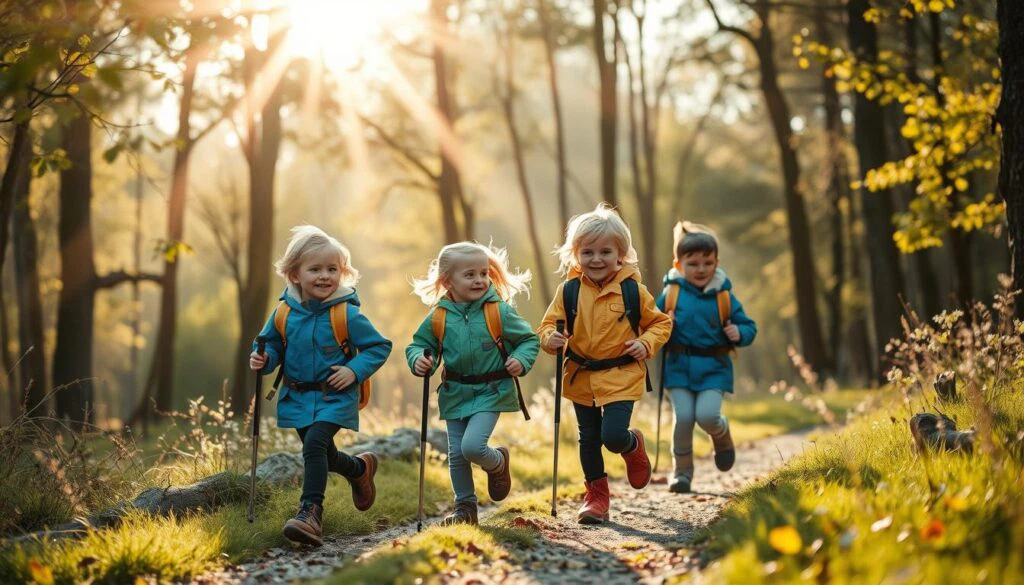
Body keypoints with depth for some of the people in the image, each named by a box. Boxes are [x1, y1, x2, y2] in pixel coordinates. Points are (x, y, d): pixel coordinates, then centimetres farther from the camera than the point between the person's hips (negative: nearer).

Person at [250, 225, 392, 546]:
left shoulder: (346, 314, -13)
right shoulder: (284, 313, -4)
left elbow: (380, 346, -6)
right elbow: (271, 344, 11)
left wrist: (355, 370, -19)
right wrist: (263, 359, -11)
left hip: (335, 397, -5)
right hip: (298, 397, 5)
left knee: (315, 445, -25)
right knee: (324, 456, 18)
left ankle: (311, 511, -24)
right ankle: (360, 468, 49)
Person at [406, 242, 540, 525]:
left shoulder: (499, 312, -9)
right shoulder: (439, 318, -4)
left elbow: (529, 339, 1)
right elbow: (418, 344, 9)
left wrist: (522, 360, -18)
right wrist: (418, 359, -13)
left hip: (491, 393, -4)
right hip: (455, 394, 4)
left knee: (472, 446, -19)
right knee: (456, 454, 9)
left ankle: (498, 463, 15)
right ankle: (465, 507, 26)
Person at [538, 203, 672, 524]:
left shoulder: (633, 290, -6)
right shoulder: (569, 291, -4)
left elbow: (661, 323, 5)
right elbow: (549, 323, 2)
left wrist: (646, 343, -13)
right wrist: (550, 338, -21)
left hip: (621, 376, -3)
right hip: (581, 377, 3)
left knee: (613, 436, -14)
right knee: (589, 438, 13)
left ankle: (633, 445, 22)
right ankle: (596, 494, 30)